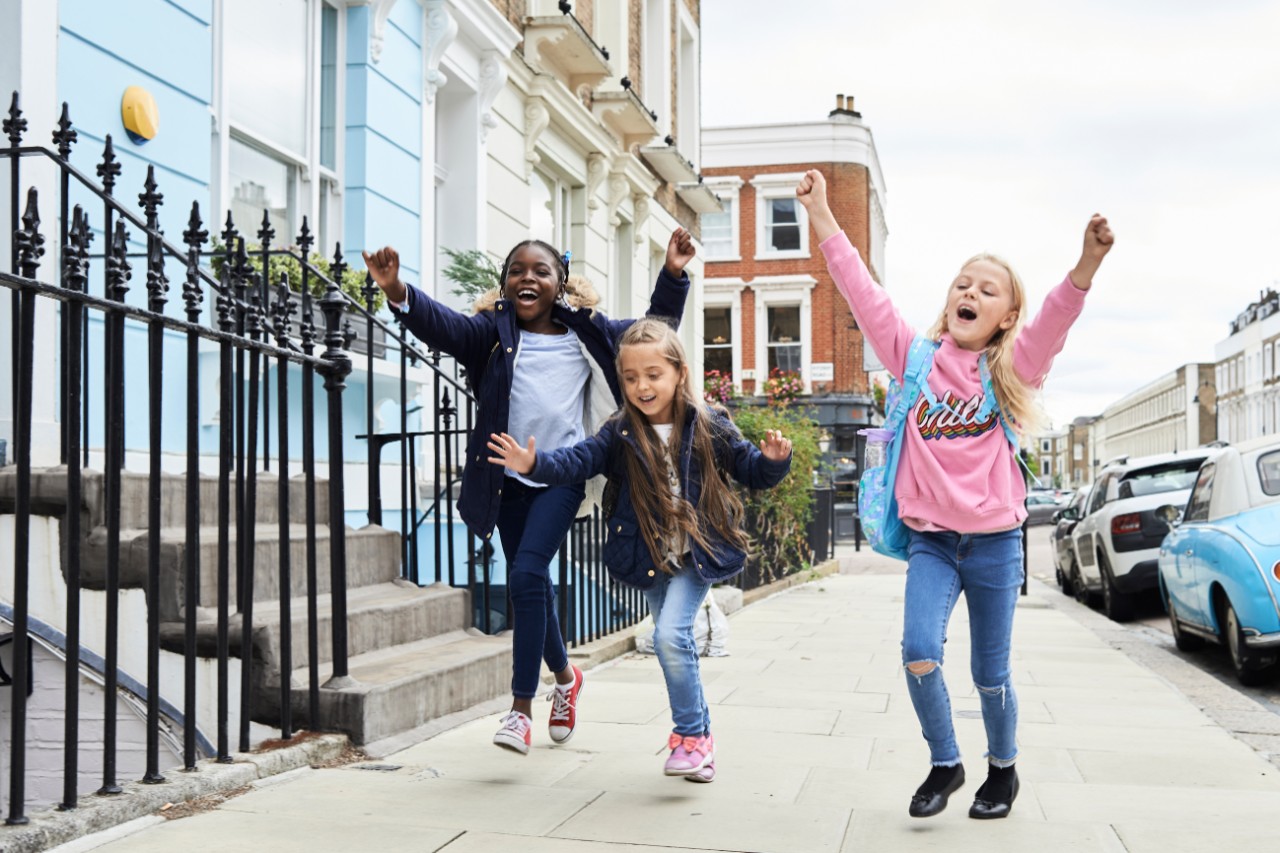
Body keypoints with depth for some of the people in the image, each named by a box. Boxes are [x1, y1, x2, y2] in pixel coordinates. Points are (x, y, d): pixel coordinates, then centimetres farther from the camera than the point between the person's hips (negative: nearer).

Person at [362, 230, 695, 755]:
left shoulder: (587, 334, 7)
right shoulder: (492, 332, 3)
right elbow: (442, 325, -15)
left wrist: (672, 277, -1)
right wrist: (399, 294, -34)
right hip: (509, 477, 2)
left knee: (527, 575, -17)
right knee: (529, 587, 12)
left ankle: (521, 707, -9)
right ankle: (564, 675, 39)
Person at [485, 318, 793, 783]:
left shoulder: (708, 426, -8)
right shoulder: (620, 433, -4)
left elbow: (750, 469, 0)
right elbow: (577, 460, -14)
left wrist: (773, 459, -21)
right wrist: (535, 464, -32)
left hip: (698, 553, -3)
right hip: (652, 558, 4)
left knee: (670, 634, -19)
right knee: (675, 644, 12)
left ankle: (690, 735, -2)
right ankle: (699, 735, 29)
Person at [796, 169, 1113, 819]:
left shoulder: (1012, 368, 0)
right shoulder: (916, 358, 3)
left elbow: (1056, 318, -17)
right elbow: (862, 293, -3)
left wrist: (1087, 264, -36)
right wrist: (821, 217, -9)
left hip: (996, 540, 0)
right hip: (931, 539, 1)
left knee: (990, 672, 8)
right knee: (919, 651, -16)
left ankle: (1003, 769, 34)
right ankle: (944, 765, 8)